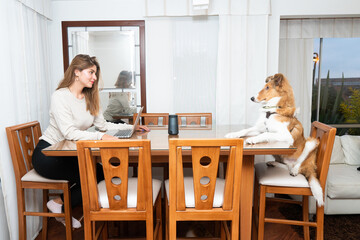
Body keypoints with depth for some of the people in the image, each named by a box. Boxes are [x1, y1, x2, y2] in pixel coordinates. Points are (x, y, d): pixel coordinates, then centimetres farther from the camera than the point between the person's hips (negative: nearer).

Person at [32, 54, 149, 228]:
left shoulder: (90, 98, 7)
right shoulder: (60, 96, -17)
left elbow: (103, 125, 6)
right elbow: (69, 133, -27)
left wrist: (131, 127, -2)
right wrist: (100, 137, -39)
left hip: (68, 154, 8)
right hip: (48, 154, -7)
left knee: (102, 173, -9)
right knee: (96, 175, -17)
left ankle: (60, 203, 6)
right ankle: (59, 205, 5)